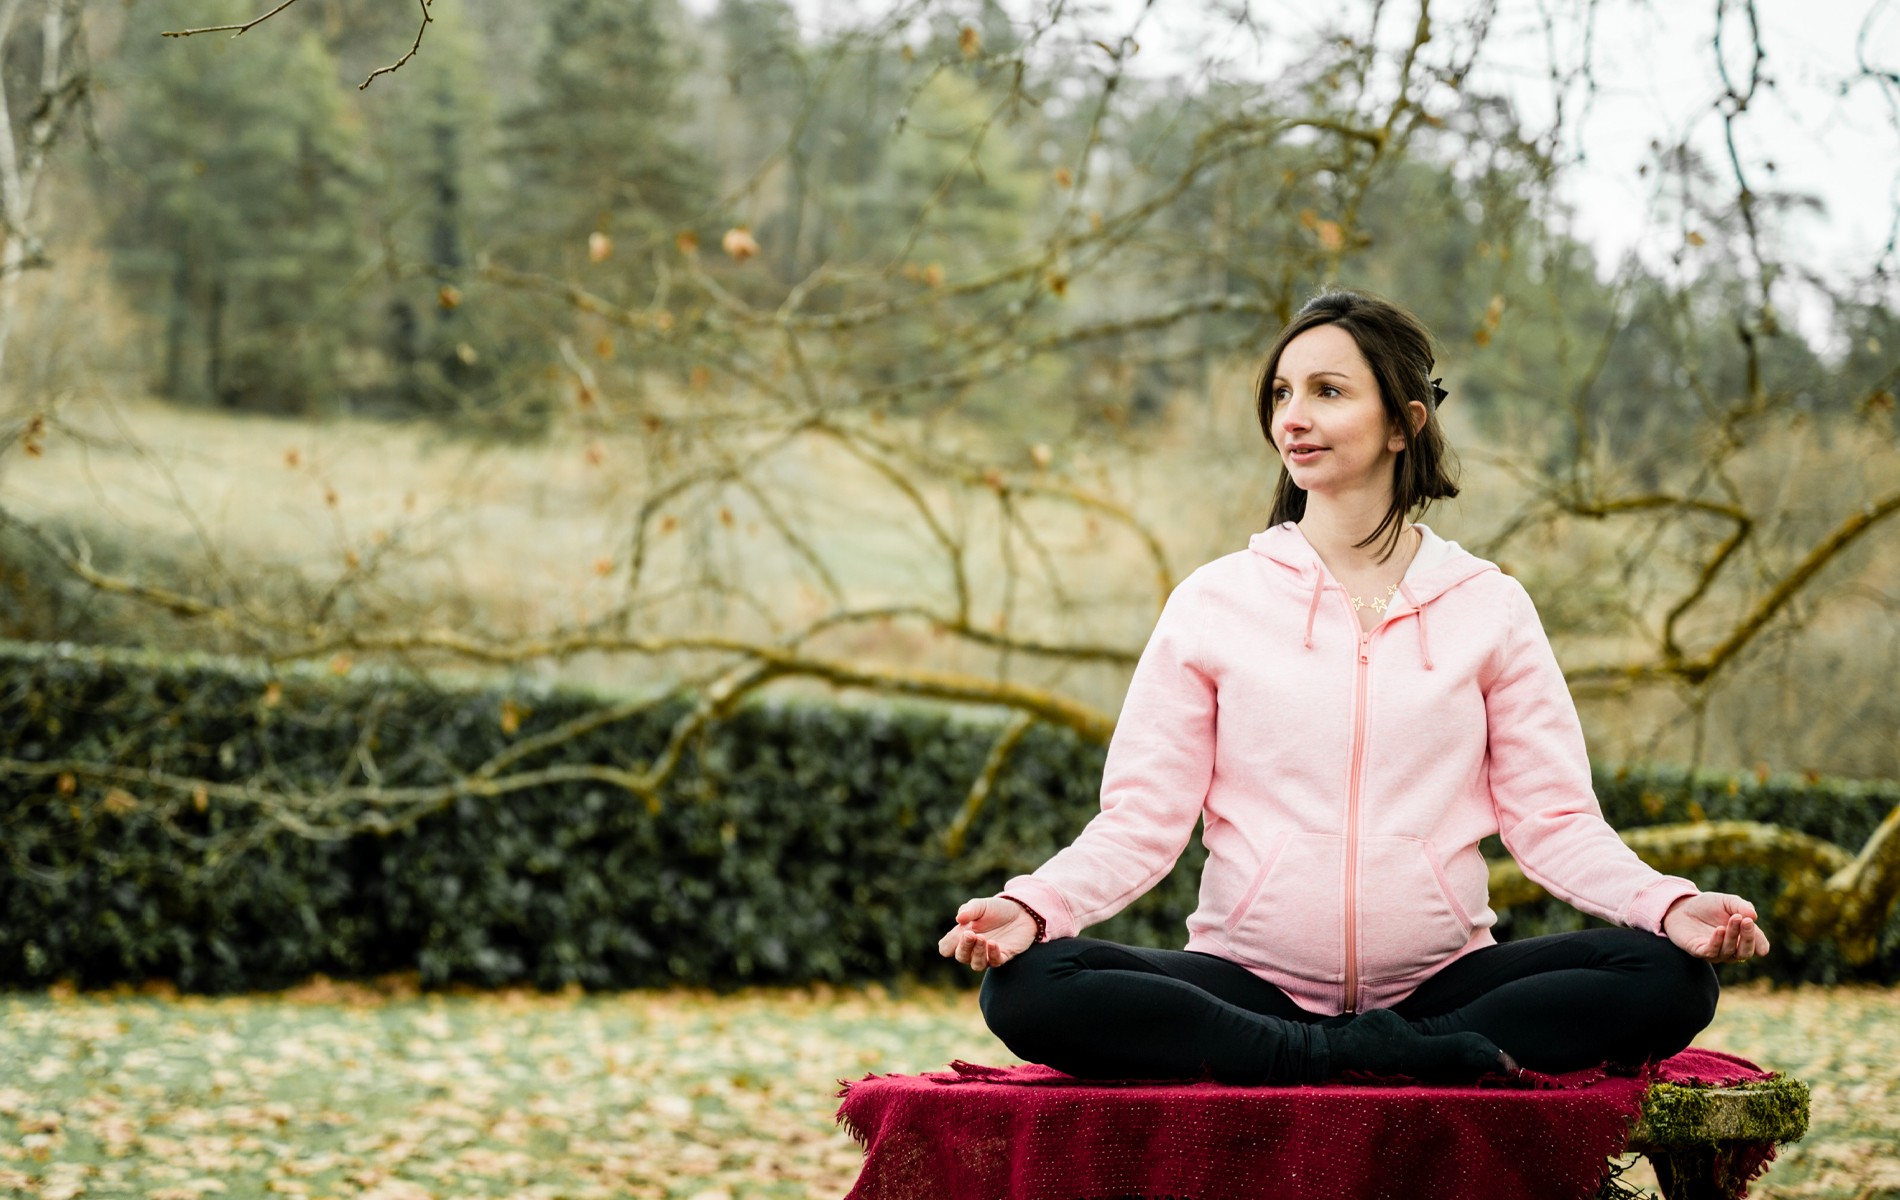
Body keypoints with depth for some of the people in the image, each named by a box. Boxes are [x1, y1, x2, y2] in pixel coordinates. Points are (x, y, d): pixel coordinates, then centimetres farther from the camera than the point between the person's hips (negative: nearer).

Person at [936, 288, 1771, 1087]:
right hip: (1250, 982, 0)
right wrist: (1030, 906, -17)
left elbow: (1553, 818, 4)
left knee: (1670, 980, -24)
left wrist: (1669, 905, -15)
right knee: (1025, 988, -29)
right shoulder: (1213, 603, 7)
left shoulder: (1489, 607, 9)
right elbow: (1140, 819, 2)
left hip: (1441, 984, 0)